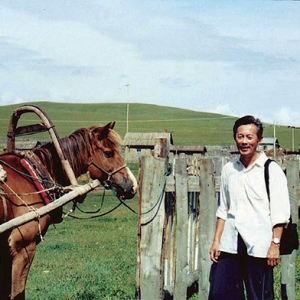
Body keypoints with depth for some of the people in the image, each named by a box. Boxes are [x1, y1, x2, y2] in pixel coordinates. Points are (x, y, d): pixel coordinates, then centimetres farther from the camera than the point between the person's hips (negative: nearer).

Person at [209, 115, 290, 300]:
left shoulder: (271, 170, -3)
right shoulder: (229, 169, 12)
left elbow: (280, 212, -6)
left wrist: (275, 244, -13)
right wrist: (216, 241, 12)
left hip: (259, 246, -5)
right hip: (230, 244, 5)